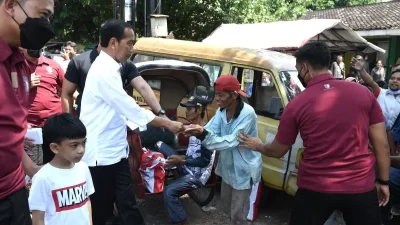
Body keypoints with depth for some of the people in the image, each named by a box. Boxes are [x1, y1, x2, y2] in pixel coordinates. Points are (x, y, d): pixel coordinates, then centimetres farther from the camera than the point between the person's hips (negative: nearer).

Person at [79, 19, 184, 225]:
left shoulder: (109, 68, 11)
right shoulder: (104, 71, -19)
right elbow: (130, 108, -19)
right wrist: (168, 124, -11)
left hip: (115, 151, 8)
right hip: (102, 154, -8)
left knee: (127, 205, 12)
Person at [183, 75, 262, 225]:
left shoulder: (247, 113, -27)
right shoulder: (222, 110, -3)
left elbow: (231, 141, -33)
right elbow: (211, 130, -14)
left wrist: (203, 134, -44)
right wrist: (198, 131, -36)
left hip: (243, 169, -8)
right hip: (228, 166, 8)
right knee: (226, 206, 25)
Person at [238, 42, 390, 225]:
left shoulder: (297, 105, -8)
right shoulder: (363, 93, -4)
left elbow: (277, 151, 4)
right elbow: (382, 145, 1)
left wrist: (257, 146, 24)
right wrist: (383, 181, 14)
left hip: (315, 189, -1)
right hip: (361, 187, 2)